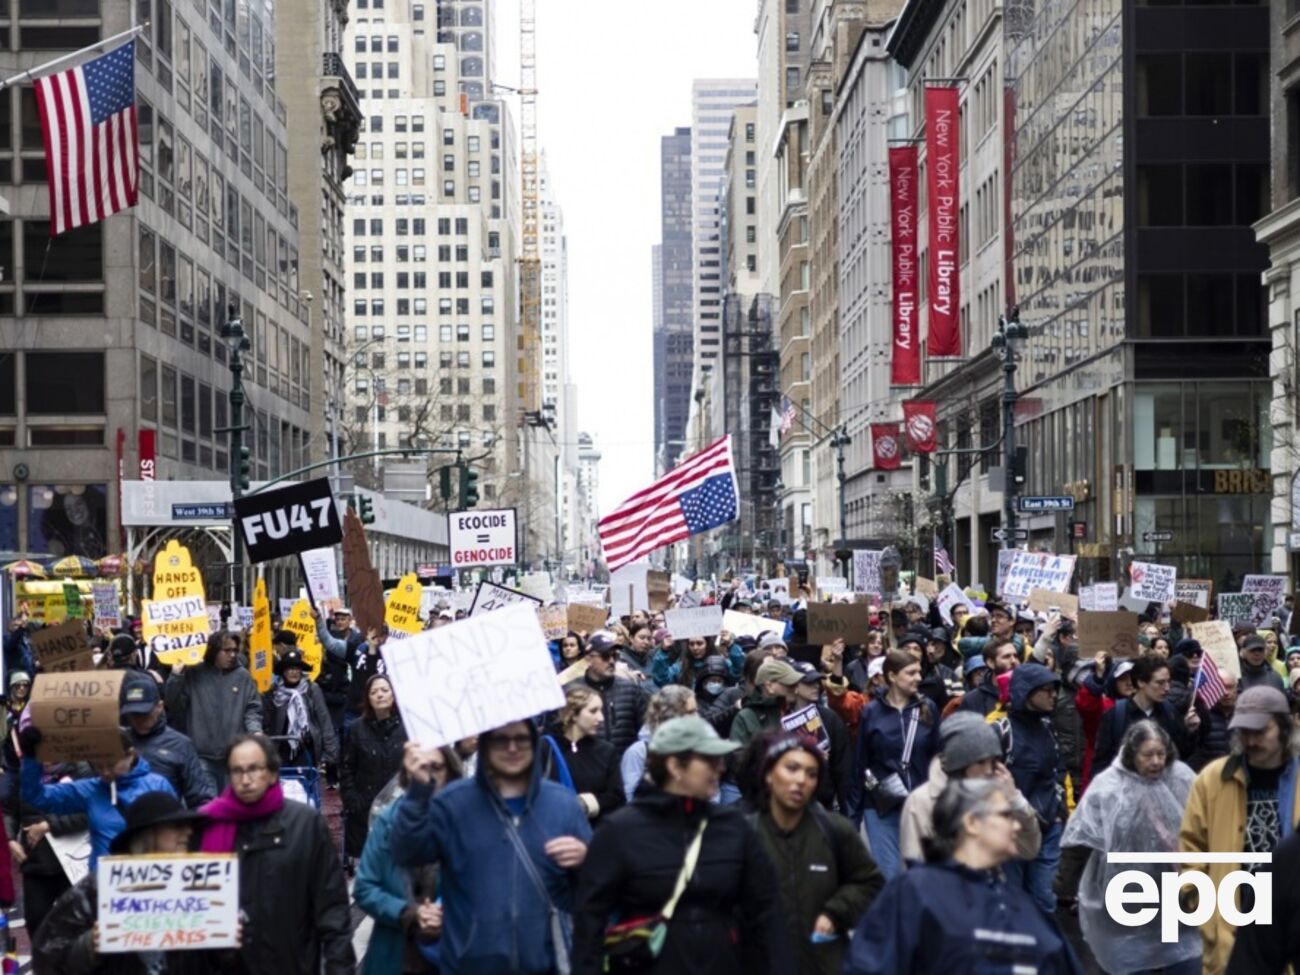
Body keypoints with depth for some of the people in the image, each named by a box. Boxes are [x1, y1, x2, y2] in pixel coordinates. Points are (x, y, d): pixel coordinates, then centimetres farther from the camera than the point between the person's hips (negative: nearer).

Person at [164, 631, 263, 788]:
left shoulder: (243, 676, 7)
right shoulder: (194, 674, 3)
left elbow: (252, 709, 6)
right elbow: (173, 704, 1)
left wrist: (255, 730, -12)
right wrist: (176, 677, -12)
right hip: (202, 755, -1)